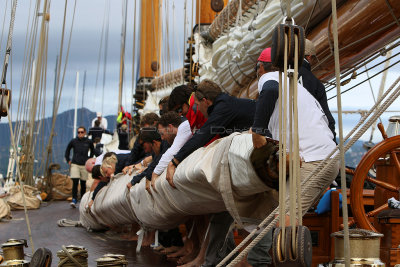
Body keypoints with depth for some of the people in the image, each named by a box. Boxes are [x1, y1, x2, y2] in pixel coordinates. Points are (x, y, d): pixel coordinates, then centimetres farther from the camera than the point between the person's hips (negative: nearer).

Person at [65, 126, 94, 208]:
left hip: (84, 165, 1)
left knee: (83, 184, 8)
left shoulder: (88, 142, 4)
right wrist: (68, 160, 12)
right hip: (75, 164, -1)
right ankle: (74, 200, -13)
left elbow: (92, 151, 23)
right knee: (75, 182, -13)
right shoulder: (73, 141, 2)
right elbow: (67, 150, 18)